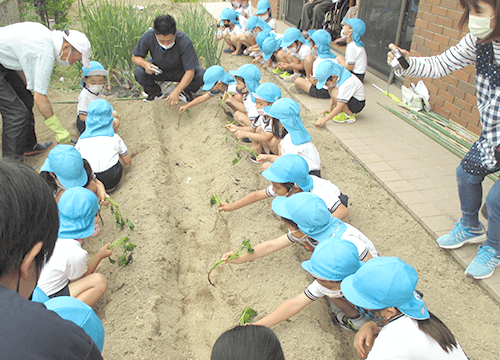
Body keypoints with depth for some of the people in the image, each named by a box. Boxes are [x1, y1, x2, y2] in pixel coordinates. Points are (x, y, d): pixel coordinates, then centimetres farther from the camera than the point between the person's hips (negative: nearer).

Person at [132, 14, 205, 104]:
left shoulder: (184, 42, -33)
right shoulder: (148, 37, -26)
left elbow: (190, 72, -30)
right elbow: (135, 57, -12)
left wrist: (176, 91, -39)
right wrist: (145, 64, -36)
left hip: (180, 71, -1)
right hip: (158, 69, 2)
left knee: (202, 76, -29)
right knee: (139, 73, -28)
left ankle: (184, 92, 3)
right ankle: (155, 93, 4)